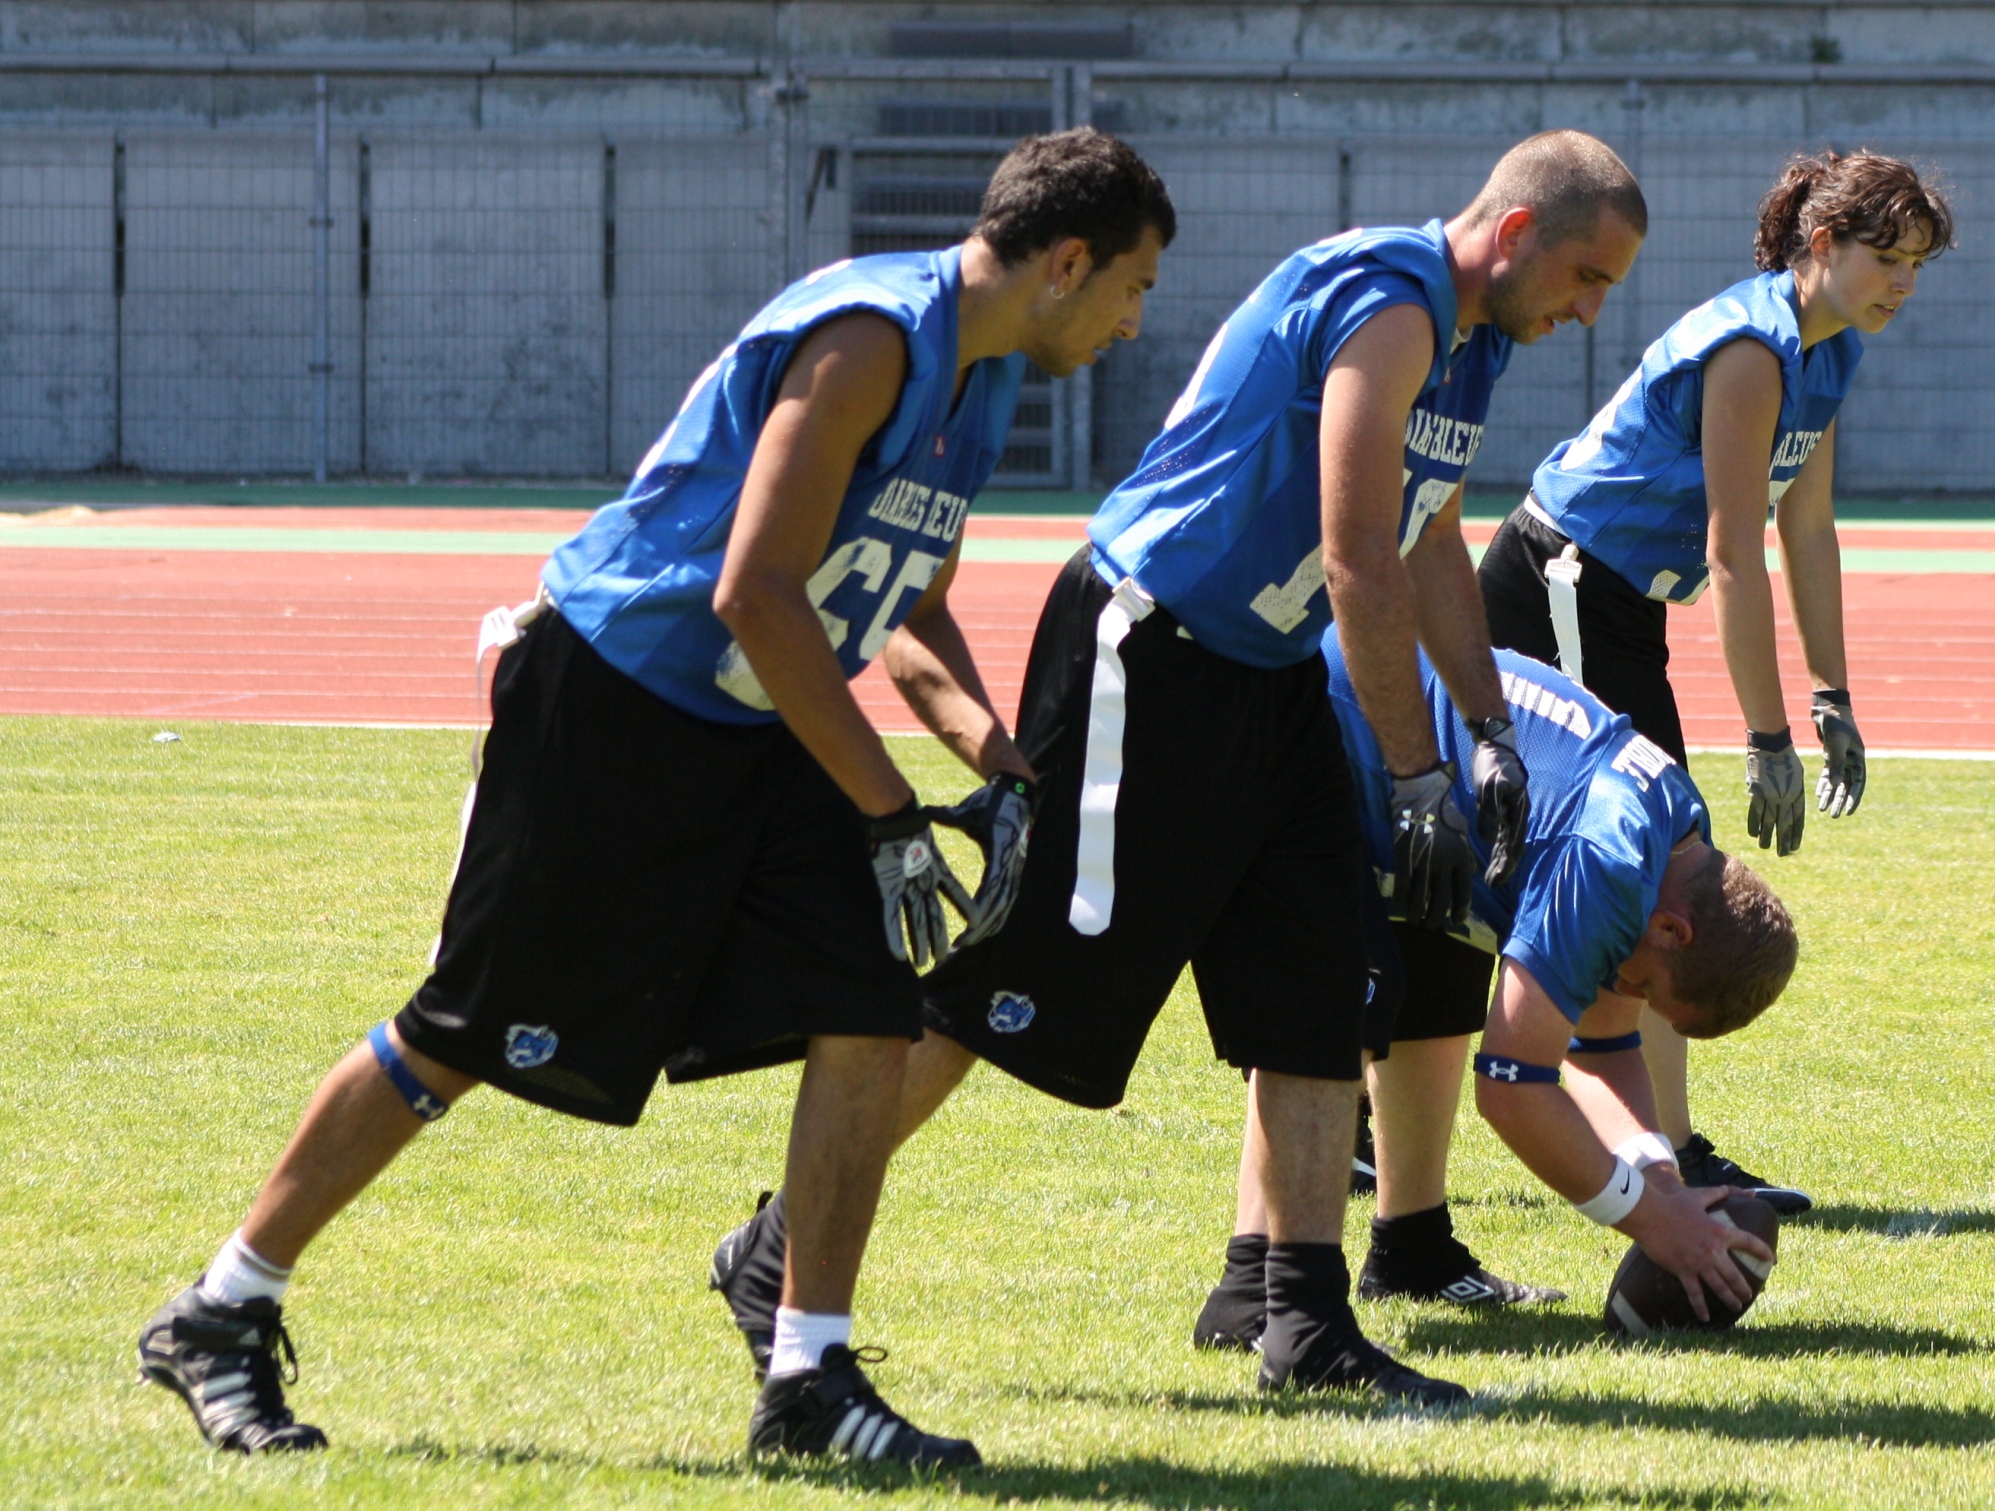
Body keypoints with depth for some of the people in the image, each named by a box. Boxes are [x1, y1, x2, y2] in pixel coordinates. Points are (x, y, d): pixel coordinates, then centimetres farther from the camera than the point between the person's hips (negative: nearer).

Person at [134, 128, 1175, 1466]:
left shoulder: (983, 375, 8)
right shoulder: (872, 338, -22)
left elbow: (911, 618, 18)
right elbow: (756, 596, -26)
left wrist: (1003, 773, 1)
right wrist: (891, 819, -23)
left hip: (762, 732, 9)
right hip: (613, 703, -8)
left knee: (871, 1023, -6)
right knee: (467, 1037, -2)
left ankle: (810, 1379, 2)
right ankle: (219, 1320, 11)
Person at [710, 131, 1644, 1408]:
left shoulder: (1469, 339, 11)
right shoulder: (1387, 306, -21)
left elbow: (1433, 547, 21)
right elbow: (1358, 564, -22)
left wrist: (1493, 734, 12)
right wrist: (1420, 779, -18)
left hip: (1271, 678, 10)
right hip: (1148, 664, -10)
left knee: (1319, 991, 3)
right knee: (1013, 976, -6)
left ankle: (1310, 1324, 5)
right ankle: (779, 1251, 4)